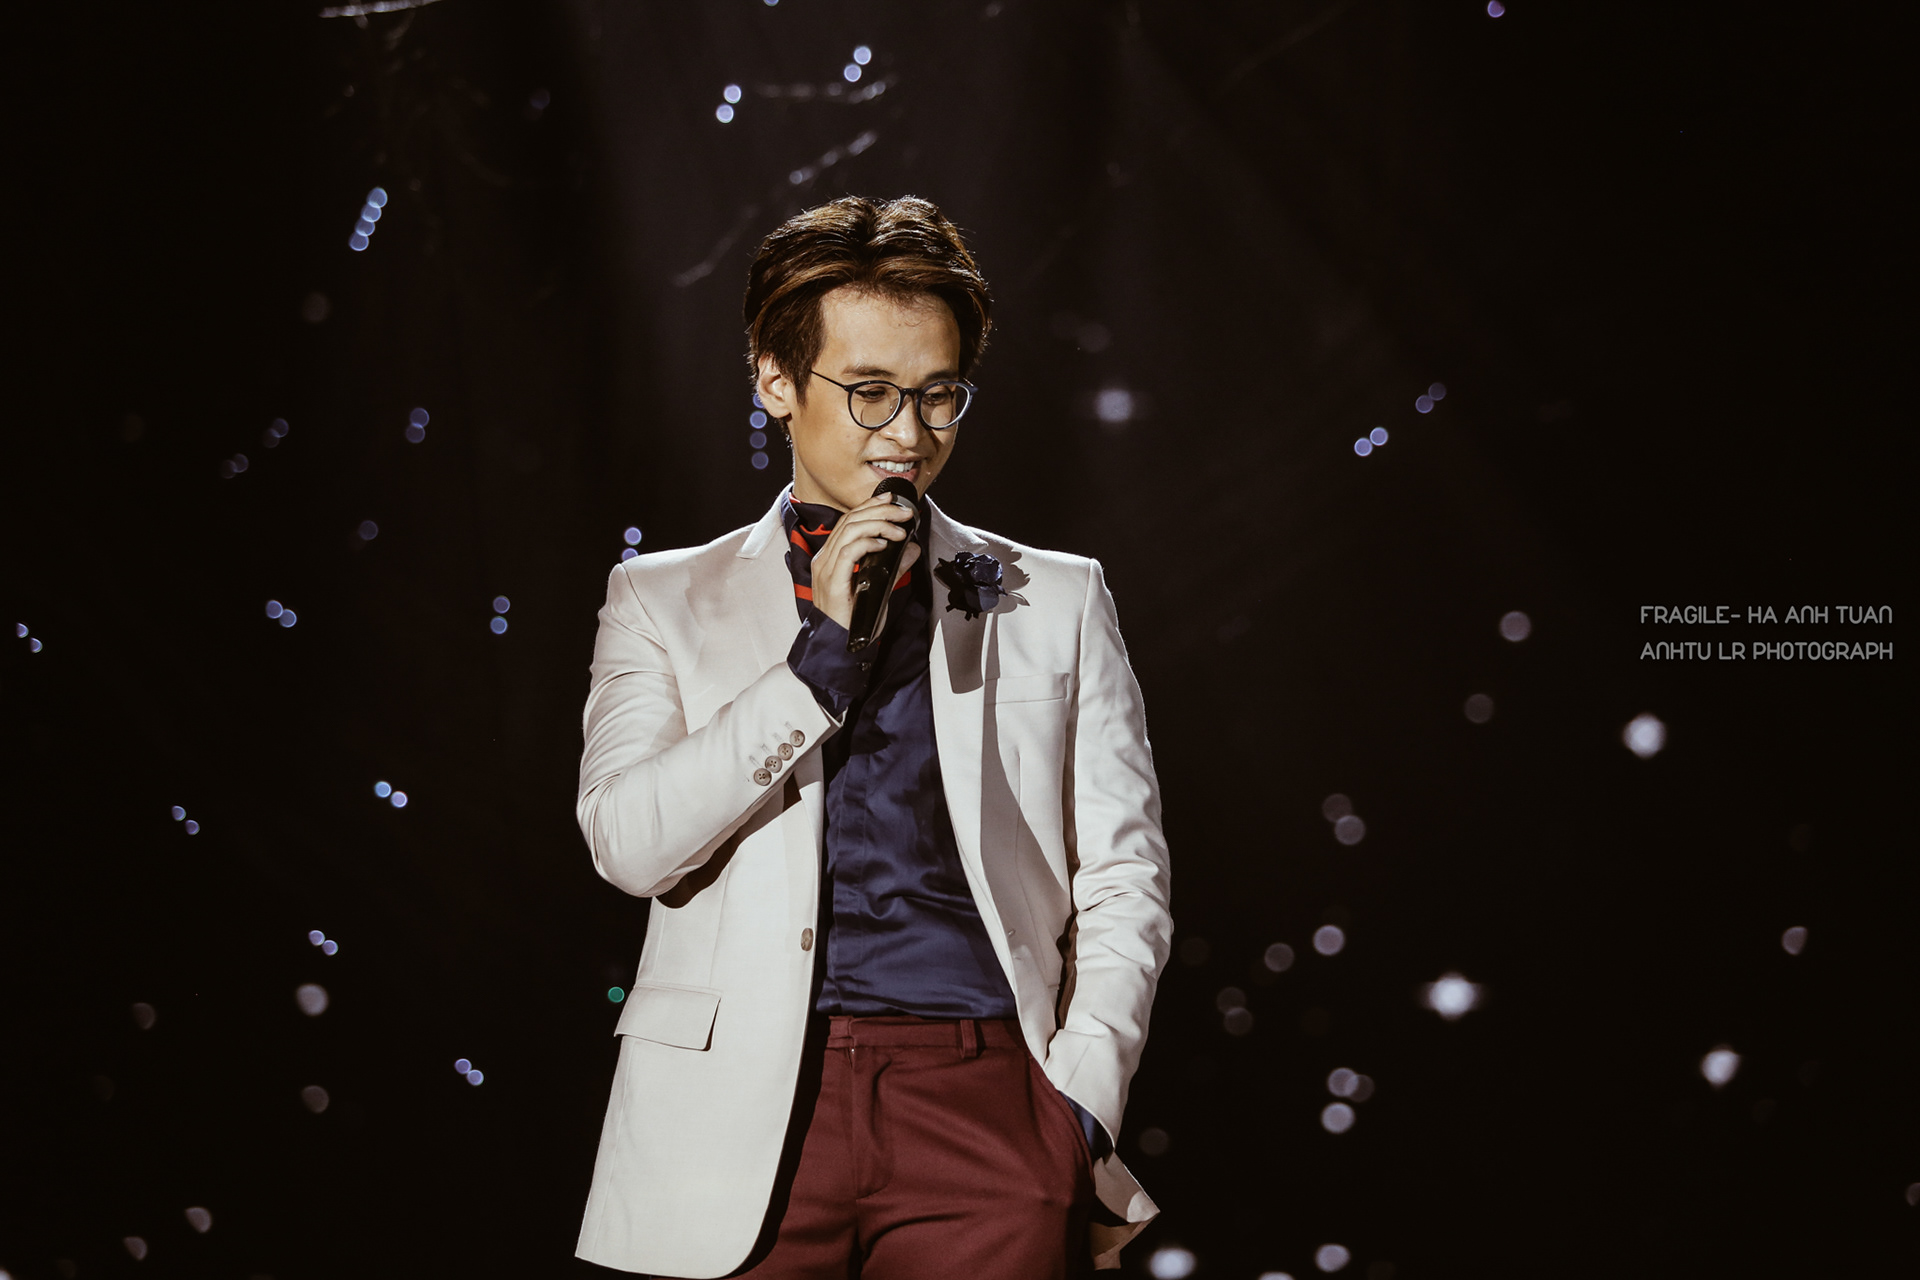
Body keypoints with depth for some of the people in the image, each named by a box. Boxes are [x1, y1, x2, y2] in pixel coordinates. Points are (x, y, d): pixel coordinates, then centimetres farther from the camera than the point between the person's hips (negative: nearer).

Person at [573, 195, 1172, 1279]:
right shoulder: (665, 600, 14)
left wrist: (1080, 1100, -2)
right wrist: (821, 654, -6)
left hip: (980, 1100, 0)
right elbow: (630, 842, 0)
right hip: (748, 1118, 0)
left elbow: (1123, 876, 12)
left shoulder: (1057, 600, 15)